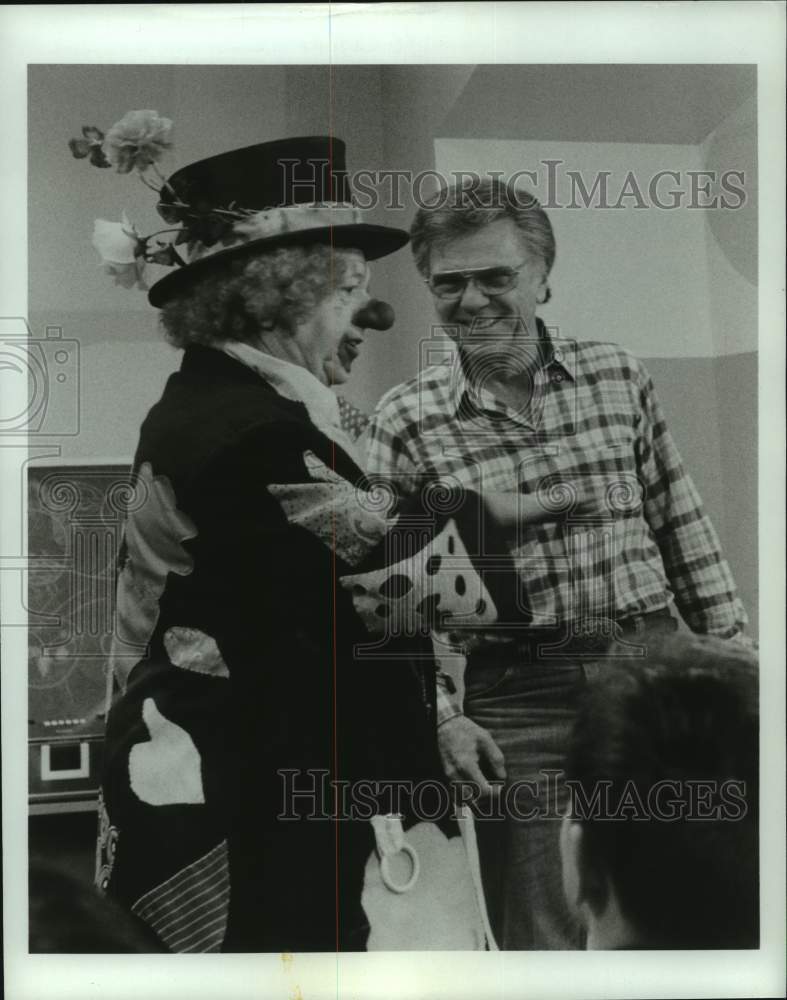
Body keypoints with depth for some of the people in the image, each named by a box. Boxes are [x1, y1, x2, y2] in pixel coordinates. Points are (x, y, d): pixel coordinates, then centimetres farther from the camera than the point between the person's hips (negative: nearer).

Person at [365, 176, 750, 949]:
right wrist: (441, 714, -9)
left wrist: (731, 643, 8)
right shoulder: (404, 423, -3)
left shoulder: (618, 377, 5)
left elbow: (681, 526, 10)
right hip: (518, 702, -2)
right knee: (547, 940, 6)